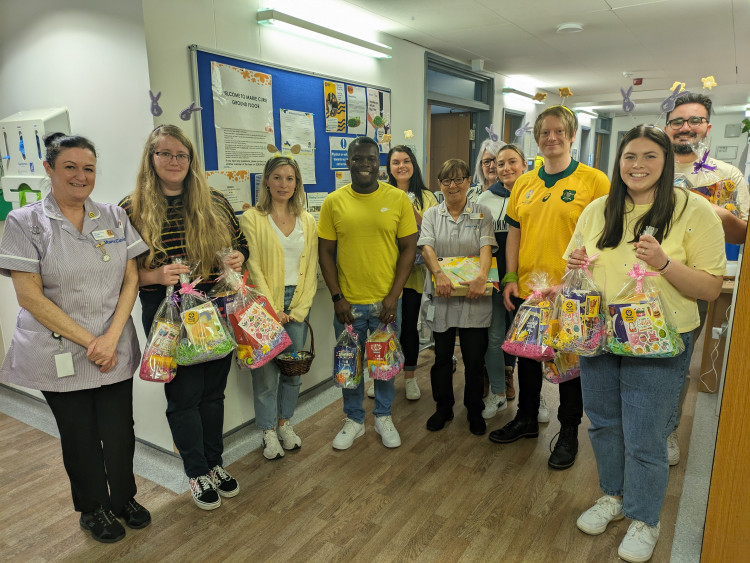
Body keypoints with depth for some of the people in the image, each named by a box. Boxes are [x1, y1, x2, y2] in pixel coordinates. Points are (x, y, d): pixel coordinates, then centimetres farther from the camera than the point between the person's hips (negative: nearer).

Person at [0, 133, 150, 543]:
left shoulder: (114, 217, 4)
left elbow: (130, 280, 2)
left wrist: (111, 337, -10)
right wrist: (87, 341, -14)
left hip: (115, 351, 2)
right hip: (59, 354, -2)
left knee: (120, 431, 9)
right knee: (80, 436, 13)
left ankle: (123, 498, 36)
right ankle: (92, 509, 37)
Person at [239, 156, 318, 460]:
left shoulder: (307, 221, 9)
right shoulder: (252, 218, -3)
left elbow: (311, 267, 7)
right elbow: (253, 268, -8)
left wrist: (298, 308, -3)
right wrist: (272, 310, -13)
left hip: (298, 306, 4)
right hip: (265, 306, -3)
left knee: (294, 368, 10)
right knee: (266, 371, 3)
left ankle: (285, 422, 31)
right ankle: (268, 431, 22)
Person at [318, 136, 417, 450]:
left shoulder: (398, 199, -3)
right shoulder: (333, 202, -1)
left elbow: (409, 249, -2)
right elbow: (325, 252, 1)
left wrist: (394, 295, -9)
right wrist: (337, 298, -6)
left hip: (387, 301, 0)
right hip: (348, 302, 1)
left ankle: (383, 417, 37)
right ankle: (354, 420, 34)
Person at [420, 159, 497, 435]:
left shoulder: (482, 214, 5)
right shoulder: (432, 215, 8)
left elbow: (486, 246, -8)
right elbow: (426, 246, -6)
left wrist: (482, 276, -27)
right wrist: (439, 273, -25)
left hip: (473, 298, -1)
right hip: (441, 297, 1)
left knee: (475, 357, 4)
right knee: (442, 355, 11)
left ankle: (474, 410, 26)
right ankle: (443, 407, 29)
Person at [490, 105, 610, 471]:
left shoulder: (595, 181, -8)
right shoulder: (525, 183, 6)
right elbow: (514, 231, 10)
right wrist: (510, 278, 3)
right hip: (527, 290, 5)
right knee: (528, 357, 18)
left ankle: (568, 433, 31)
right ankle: (526, 419, 39)